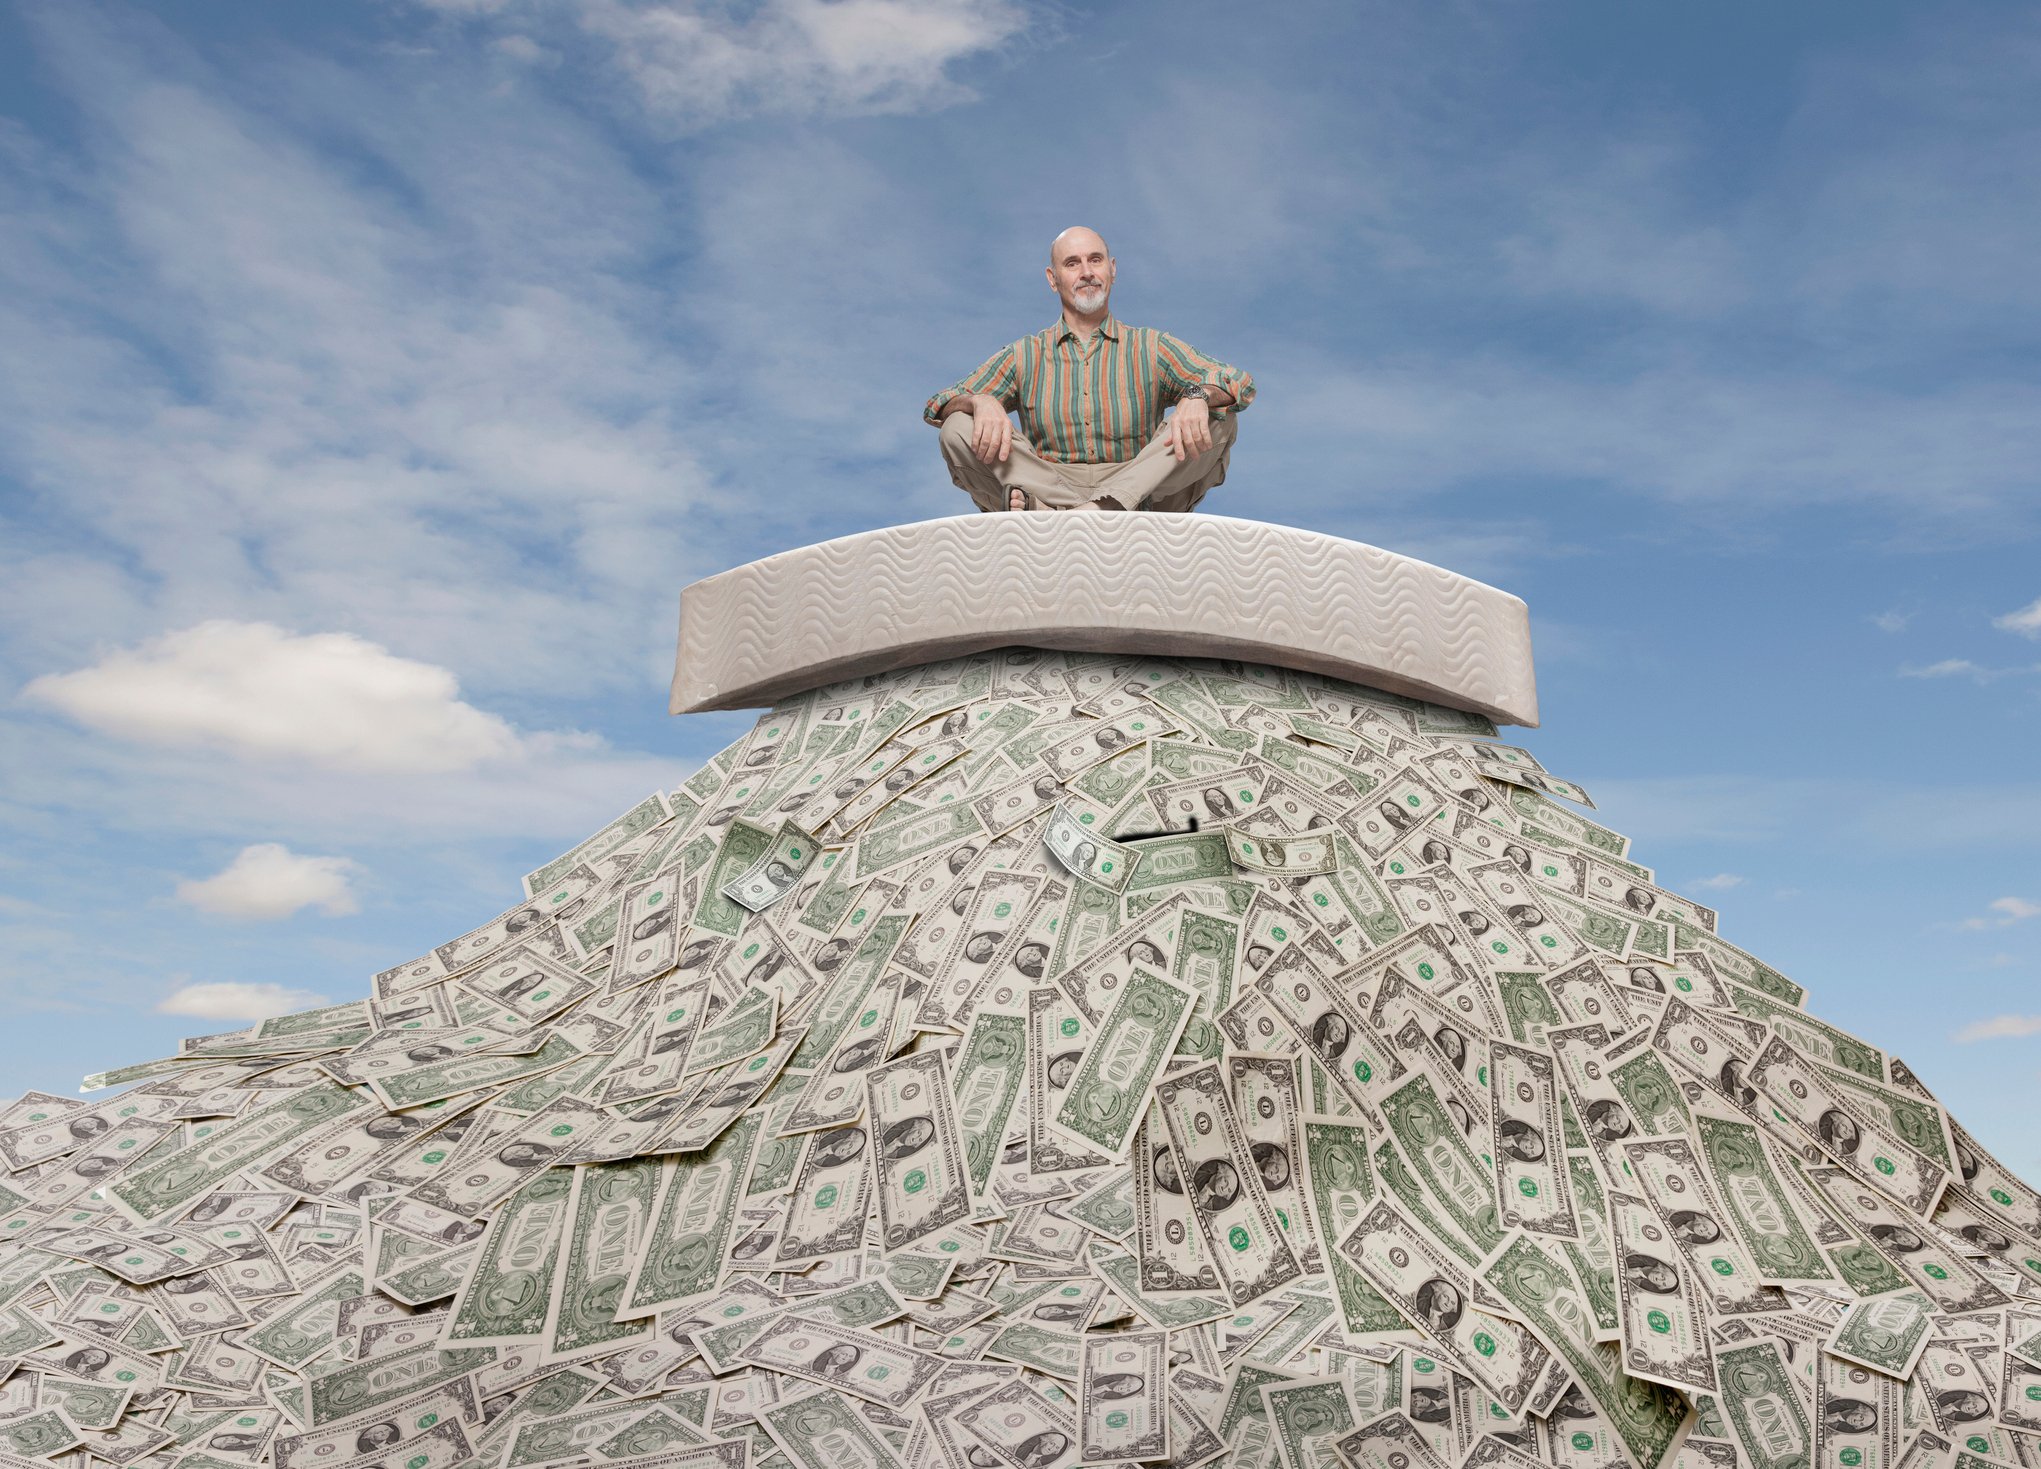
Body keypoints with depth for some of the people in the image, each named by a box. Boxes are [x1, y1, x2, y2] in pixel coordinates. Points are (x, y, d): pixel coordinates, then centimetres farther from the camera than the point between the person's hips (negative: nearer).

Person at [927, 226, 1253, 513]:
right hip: (1044, 492, 0)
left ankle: (1104, 507, -37)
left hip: (1138, 500, 0)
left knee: (1217, 421, -19)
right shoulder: (1024, 357, 15)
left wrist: (1198, 395, -21)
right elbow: (939, 405, 7)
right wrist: (980, 402, -19)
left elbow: (1239, 383, 4)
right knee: (958, 427, -14)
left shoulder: (1150, 348, 13)